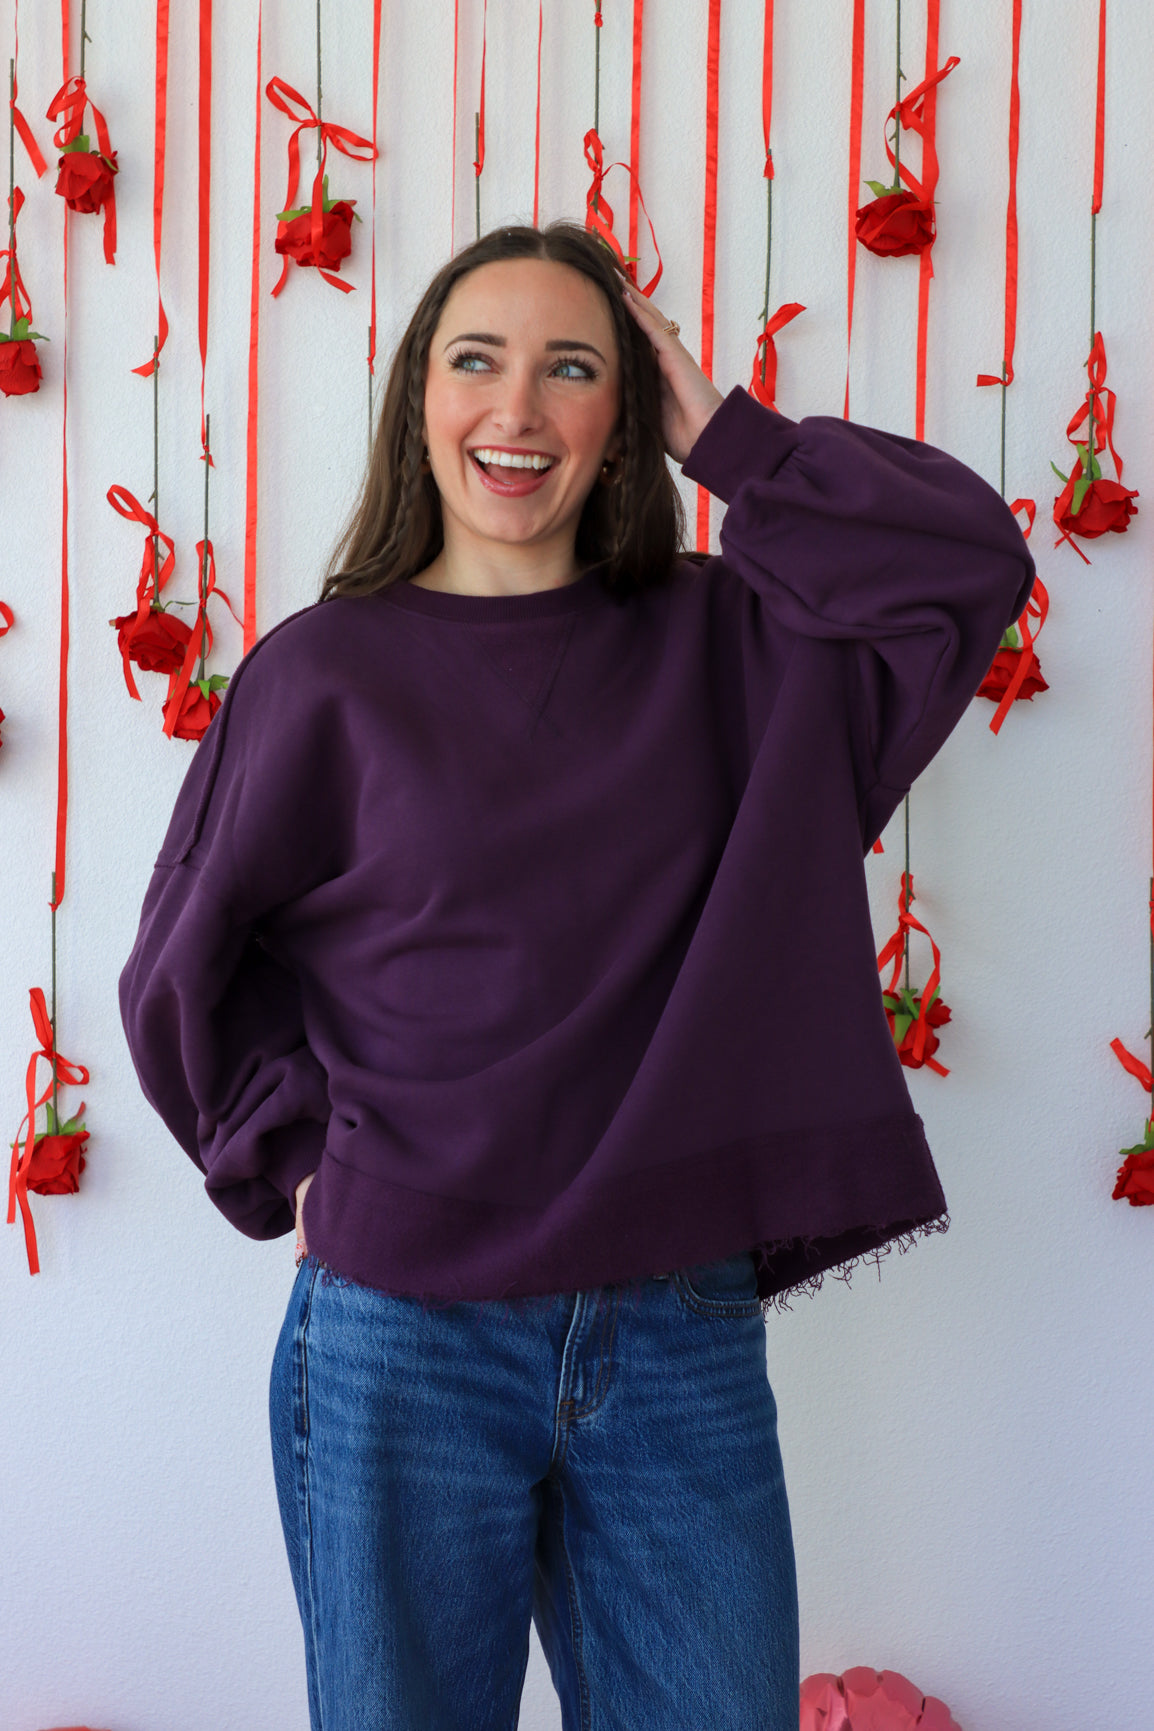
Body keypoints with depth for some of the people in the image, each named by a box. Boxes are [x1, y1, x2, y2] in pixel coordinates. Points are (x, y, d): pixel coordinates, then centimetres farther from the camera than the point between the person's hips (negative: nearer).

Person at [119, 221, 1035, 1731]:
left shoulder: (716, 643, 6)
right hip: (403, 1342, -2)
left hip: (682, 1339, 2)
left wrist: (725, 440, -3)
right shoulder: (326, 672, -1)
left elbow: (971, 561, -3)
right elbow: (184, 970, 6)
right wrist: (297, 1164, -2)